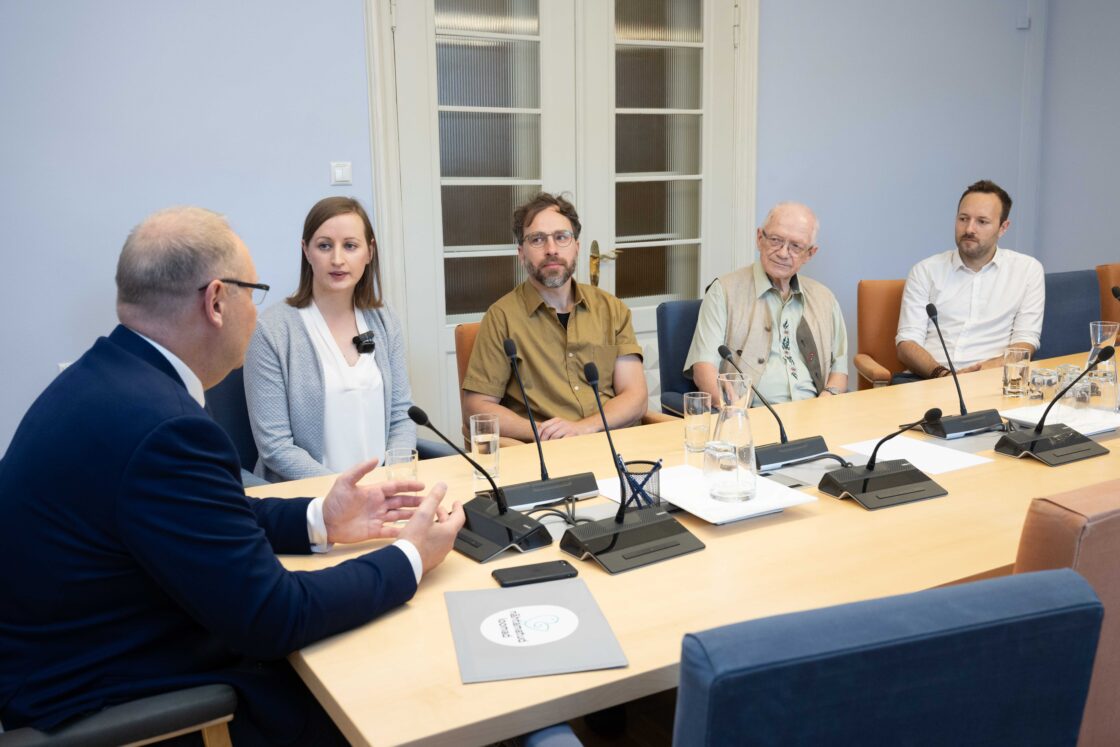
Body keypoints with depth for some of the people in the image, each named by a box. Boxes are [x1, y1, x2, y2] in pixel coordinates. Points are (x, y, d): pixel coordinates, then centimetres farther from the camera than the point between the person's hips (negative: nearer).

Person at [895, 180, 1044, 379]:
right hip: (927, 378, 1)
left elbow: (1025, 341, 5)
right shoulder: (924, 271, 12)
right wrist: (940, 373, -17)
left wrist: (990, 367, -16)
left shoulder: (1028, 269, 12)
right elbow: (907, 342, 3)